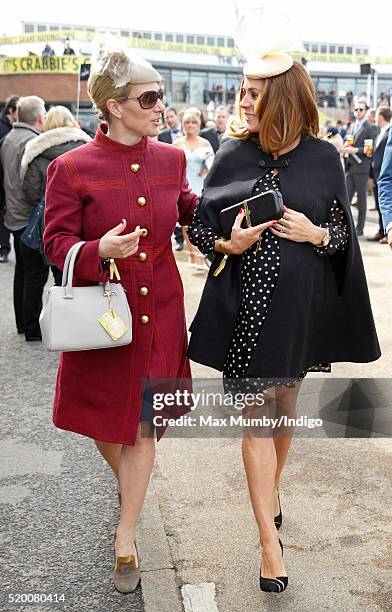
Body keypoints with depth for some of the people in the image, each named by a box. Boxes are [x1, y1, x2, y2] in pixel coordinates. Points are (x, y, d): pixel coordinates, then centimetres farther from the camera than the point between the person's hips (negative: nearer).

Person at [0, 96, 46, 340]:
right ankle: (33, 328, 2)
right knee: (36, 274, -3)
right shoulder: (32, 141, -18)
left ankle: (22, 322, 26)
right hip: (30, 217, -10)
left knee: (22, 270, 17)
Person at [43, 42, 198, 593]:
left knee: (142, 424, 8)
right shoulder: (72, 168, -11)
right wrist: (99, 251, -29)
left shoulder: (170, 159, 1)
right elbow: (57, 243, -10)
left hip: (159, 313, 3)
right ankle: (126, 479, 51)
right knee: (104, 420, 14)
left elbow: (190, 210, 18)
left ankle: (125, 540, 24)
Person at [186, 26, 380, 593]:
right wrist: (229, 244, -16)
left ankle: (271, 486, 44)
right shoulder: (232, 155, -1)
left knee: (286, 403, 18)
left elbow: (343, 232, 5)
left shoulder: (323, 157, -2)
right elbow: (200, 227, 3)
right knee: (256, 415, -1)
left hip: (301, 304, 1)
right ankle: (270, 538, 7)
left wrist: (316, 234, -15)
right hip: (246, 304, -1)